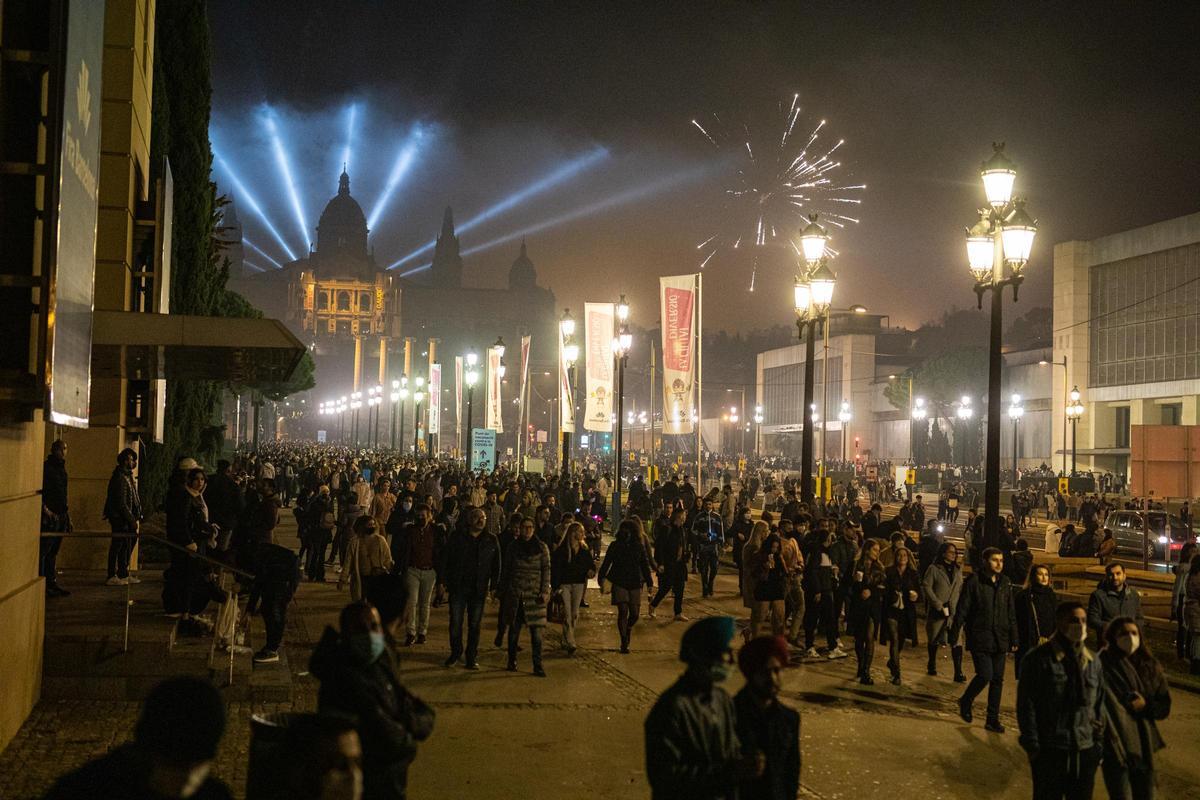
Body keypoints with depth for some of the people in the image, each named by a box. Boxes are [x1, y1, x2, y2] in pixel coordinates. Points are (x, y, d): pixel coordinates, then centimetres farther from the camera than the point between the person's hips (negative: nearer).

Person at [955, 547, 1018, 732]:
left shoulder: (1006, 584, 9)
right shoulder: (974, 582, -6)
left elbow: (1011, 614, 14)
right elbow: (962, 610, -6)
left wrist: (1013, 639, 11)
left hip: (1000, 640, 5)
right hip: (979, 638, -5)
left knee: (998, 679, 6)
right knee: (985, 675, -14)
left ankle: (993, 719, 16)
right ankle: (965, 701, 13)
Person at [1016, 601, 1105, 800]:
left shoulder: (1092, 661, 6)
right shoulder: (1039, 659, -10)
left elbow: (1100, 702, 12)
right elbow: (1026, 705, -9)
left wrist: (1099, 742, 9)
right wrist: (1032, 746, -11)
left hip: (1085, 751, 5)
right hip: (1049, 753, -5)